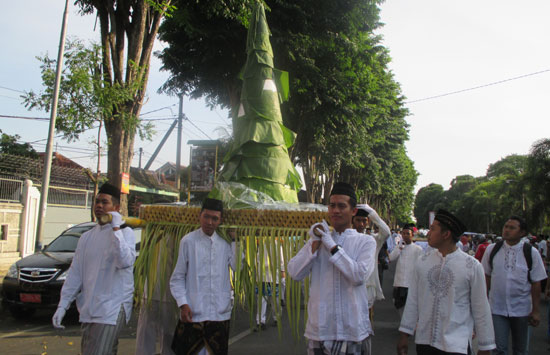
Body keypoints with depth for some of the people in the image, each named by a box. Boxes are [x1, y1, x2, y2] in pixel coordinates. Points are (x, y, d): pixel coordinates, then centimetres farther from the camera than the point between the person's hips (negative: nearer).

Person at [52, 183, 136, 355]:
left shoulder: (125, 232, -6)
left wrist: (116, 228, -21)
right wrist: (62, 305, 7)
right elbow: (75, 273, 13)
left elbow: (125, 262, -23)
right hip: (88, 309, 6)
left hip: (112, 309, -6)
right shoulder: (86, 237, 13)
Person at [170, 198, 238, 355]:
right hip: (193, 313, -3)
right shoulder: (188, 241, -5)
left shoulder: (226, 242, 4)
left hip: (220, 313, 3)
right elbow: (177, 278, -1)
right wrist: (183, 304, -11)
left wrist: (234, 239, -8)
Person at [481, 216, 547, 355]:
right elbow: (487, 277, 4)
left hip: (522, 309, 0)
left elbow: (536, 283, -3)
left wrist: (535, 310, -3)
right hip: (496, 308, 0)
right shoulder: (492, 249, -2)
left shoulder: (531, 253, -5)